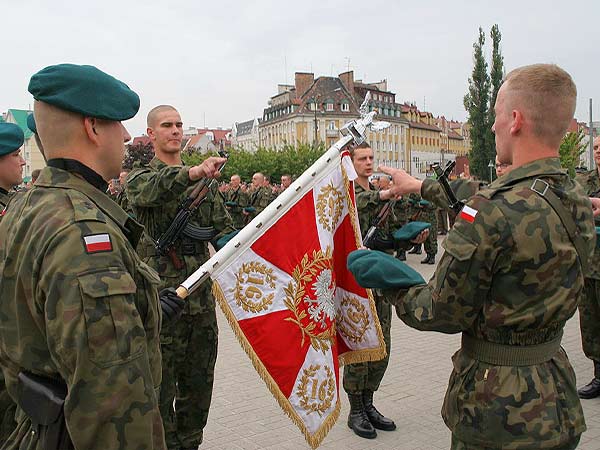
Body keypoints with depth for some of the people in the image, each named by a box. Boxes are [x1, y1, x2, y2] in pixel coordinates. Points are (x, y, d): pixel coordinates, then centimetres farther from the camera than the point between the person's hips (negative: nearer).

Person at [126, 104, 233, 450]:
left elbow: (223, 227, 14)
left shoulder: (205, 180, 14)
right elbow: (150, 190, -26)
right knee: (161, 385, 3)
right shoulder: (140, 176, -1)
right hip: (161, 298, -5)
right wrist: (191, 174, -45)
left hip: (201, 296, 5)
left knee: (199, 383, 15)